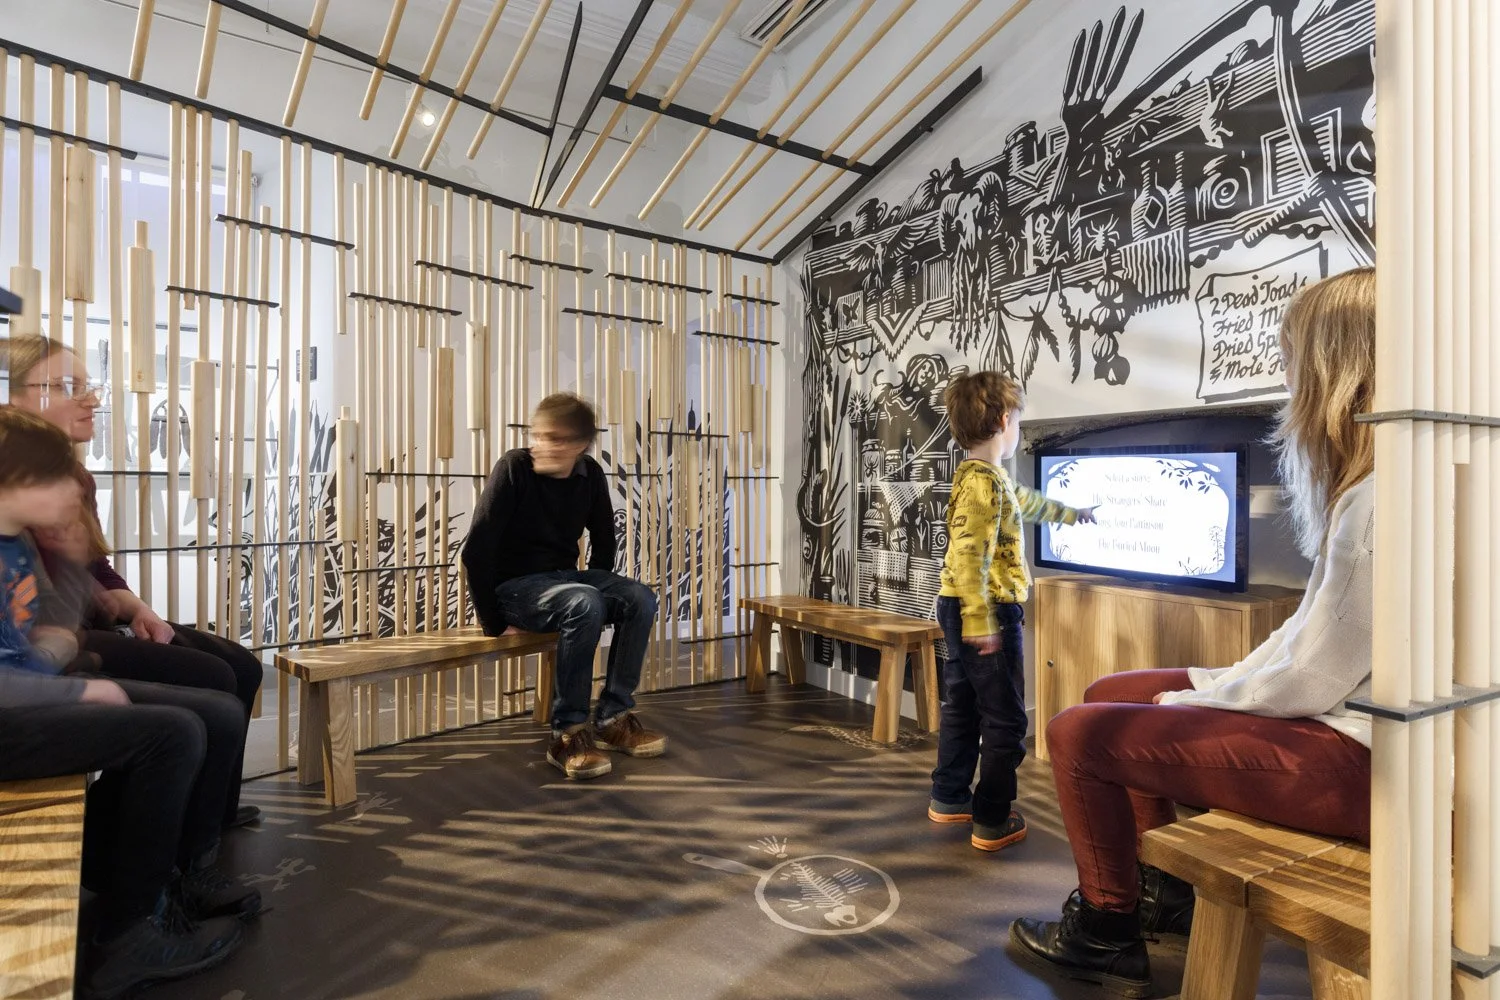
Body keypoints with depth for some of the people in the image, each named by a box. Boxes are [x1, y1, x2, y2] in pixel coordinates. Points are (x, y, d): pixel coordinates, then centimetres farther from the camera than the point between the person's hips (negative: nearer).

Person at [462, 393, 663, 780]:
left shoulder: (590, 475, -2)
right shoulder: (514, 467, -17)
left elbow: (603, 541, 12)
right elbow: (476, 549, -17)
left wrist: (602, 588, 5)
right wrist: (493, 622, -15)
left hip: (565, 577, 6)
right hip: (515, 585, -5)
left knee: (640, 600, -18)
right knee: (585, 605, -34)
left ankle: (613, 717, -6)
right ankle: (568, 733, -21)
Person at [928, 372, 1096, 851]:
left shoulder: (993, 479, 15)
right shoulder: (984, 481, -18)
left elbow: (1027, 501, 34)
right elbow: (969, 556, -26)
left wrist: (1072, 513, 47)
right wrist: (980, 622, -28)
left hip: (961, 612, 10)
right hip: (986, 614, -10)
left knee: (961, 707, 19)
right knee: (1004, 720, 2)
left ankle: (949, 798, 32)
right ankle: (992, 822, 13)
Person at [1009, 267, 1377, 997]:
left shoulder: (1380, 498, -25)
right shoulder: (1371, 484, 7)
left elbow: (1315, 675, -23)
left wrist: (1195, 699, -7)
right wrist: (1213, 684, 6)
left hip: (1354, 756, -10)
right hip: (1336, 717, 10)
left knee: (1079, 734, -9)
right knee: (1114, 695, 13)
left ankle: (1106, 937, 15)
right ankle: (1164, 890, 27)